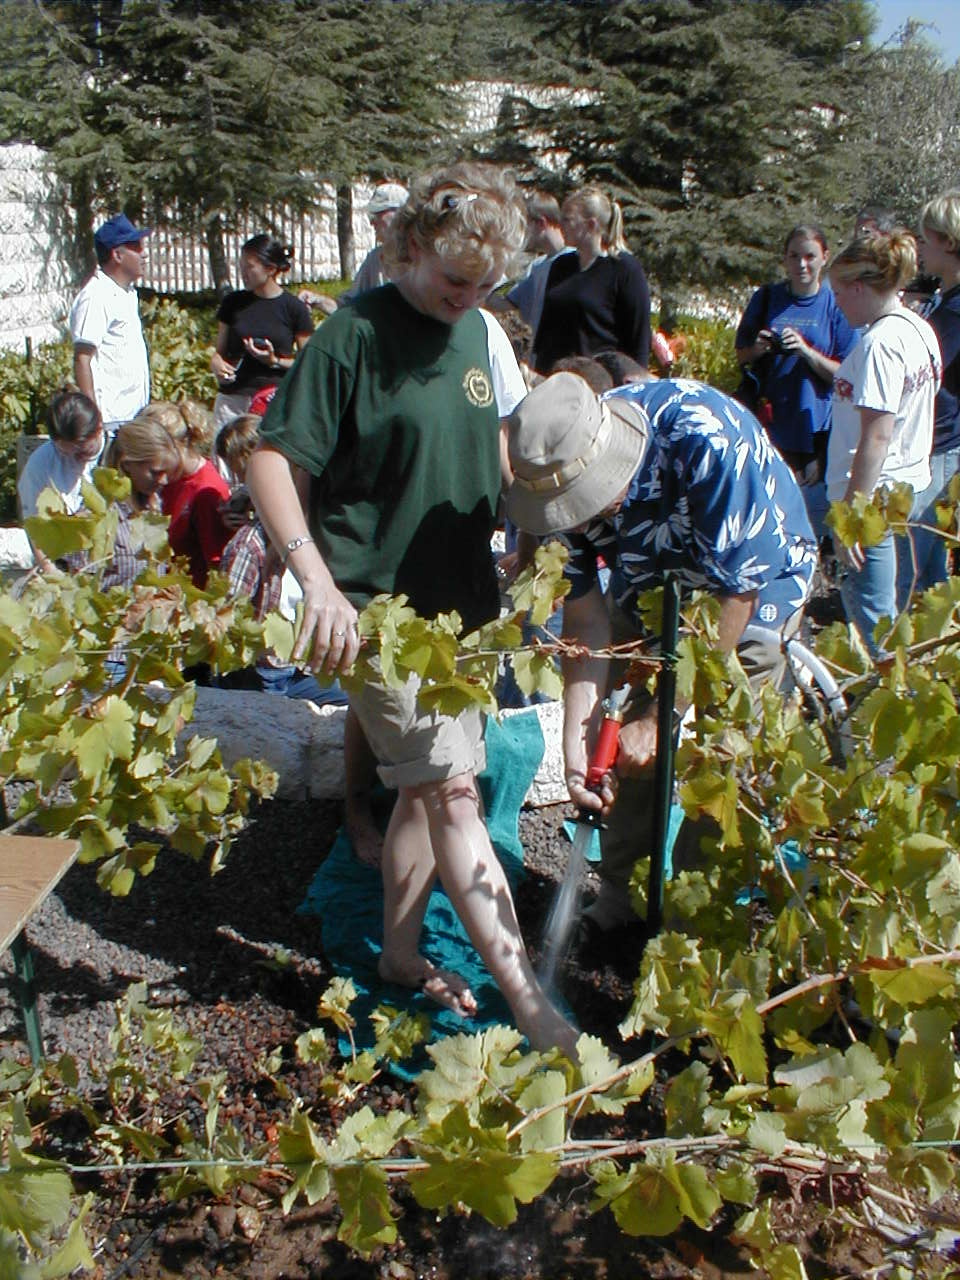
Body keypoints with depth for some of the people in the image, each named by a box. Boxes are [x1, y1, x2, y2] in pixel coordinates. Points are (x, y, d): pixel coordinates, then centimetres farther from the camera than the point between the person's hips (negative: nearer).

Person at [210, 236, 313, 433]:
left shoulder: (294, 308, 1)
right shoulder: (233, 303, 11)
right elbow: (220, 350, 18)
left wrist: (275, 361, -12)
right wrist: (217, 364, -5)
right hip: (232, 400, 3)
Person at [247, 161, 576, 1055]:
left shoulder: (472, 331, 9)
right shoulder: (354, 336, -13)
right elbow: (272, 460, -17)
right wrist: (317, 579, -29)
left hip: (461, 604, 8)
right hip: (380, 613, -7)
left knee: (426, 787, 16)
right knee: (453, 789, -7)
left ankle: (401, 950, 33)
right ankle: (528, 1002, -1)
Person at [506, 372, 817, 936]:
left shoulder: (707, 440, -39)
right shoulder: (566, 470, -23)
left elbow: (734, 598, -31)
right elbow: (586, 613, -18)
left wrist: (660, 719, -29)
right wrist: (577, 740, -26)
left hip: (757, 579, -4)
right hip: (650, 581, 4)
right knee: (622, 737, 1)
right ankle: (620, 890, 19)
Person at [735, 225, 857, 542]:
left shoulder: (836, 304, 1)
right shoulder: (766, 298, 6)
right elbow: (741, 355, 14)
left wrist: (807, 352, -17)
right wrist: (759, 348, -8)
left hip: (817, 429, -1)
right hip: (771, 427, 2)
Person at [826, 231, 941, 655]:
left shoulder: (880, 343, -19)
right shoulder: (920, 329, 10)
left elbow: (877, 436, -23)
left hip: (875, 495, -10)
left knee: (873, 616, -2)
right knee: (885, 612, 17)